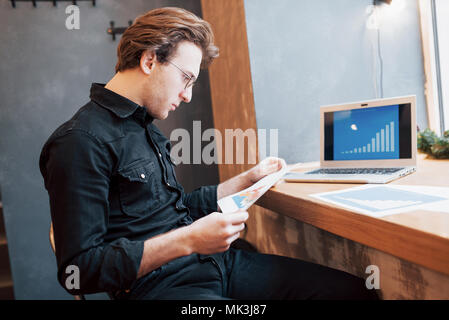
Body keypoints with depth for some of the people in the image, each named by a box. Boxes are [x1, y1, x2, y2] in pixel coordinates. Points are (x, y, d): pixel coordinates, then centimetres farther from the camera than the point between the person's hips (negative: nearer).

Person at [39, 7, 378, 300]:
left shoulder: (146, 128, 15)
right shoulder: (82, 142, -14)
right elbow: (79, 270, -16)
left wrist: (248, 178, 20)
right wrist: (188, 240, -22)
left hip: (214, 260, 8)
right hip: (159, 282, -8)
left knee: (353, 289, -2)